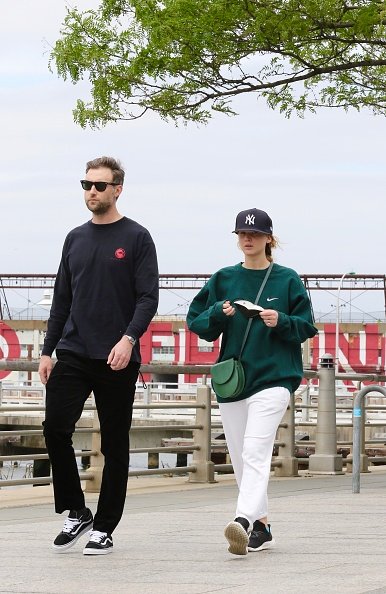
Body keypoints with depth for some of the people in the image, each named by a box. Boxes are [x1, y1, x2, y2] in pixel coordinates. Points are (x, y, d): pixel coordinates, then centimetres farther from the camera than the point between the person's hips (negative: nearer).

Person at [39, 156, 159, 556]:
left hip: (118, 360, -4)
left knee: (115, 445, 2)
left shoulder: (136, 238, -1)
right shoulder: (75, 239, 14)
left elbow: (148, 297, -7)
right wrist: (47, 350, 11)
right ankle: (76, 512, 6)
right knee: (55, 429, -10)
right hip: (73, 355, 4)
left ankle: (104, 527, 11)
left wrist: (129, 338, -22)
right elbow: (62, 299, 17)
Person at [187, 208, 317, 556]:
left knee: (255, 452, -20)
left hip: (273, 377, -5)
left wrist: (281, 322, -16)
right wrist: (217, 313, -10)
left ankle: (243, 521, -35)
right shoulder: (223, 279, 11)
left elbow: (307, 327, 3)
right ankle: (260, 527, 17)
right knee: (241, 458, 7)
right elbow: (195, 321, 10)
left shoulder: (287, 280, 3)